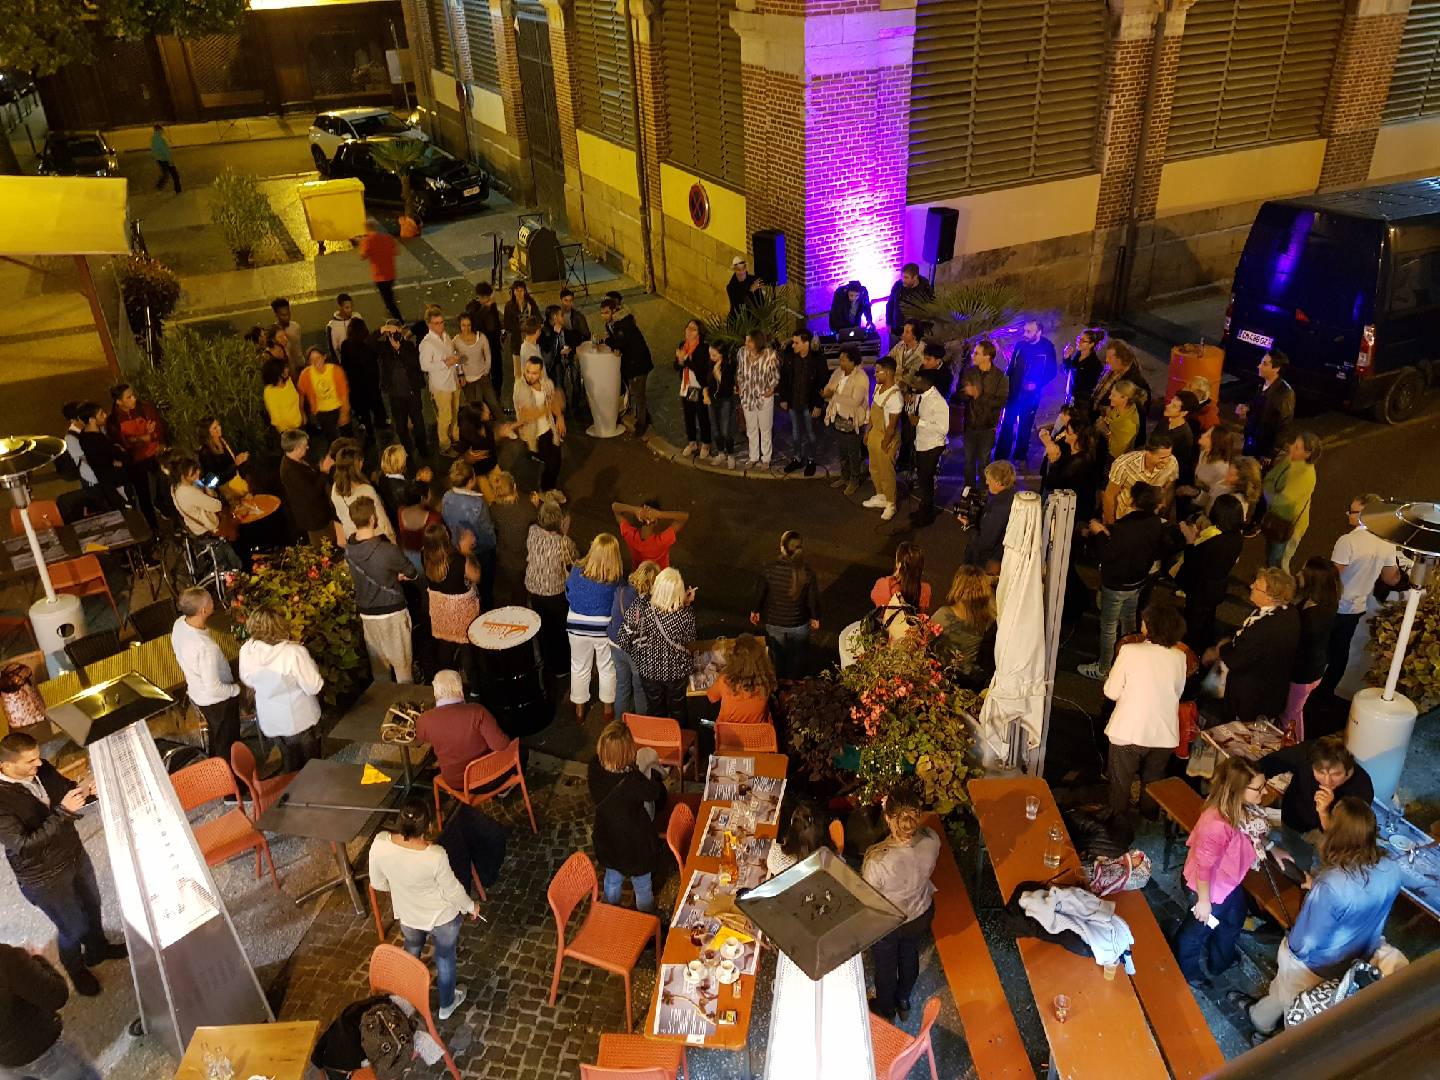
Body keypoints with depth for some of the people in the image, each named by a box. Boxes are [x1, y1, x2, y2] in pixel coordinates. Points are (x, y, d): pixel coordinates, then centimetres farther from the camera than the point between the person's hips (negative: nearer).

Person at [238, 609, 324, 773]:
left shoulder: (246, 651, -16)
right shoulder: (294, 652, -32)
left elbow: (248, 681, 2)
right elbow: (314, 687, -23)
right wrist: (311, 665, -9)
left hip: (269, 722, 5)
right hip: (299, 721, -4)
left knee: (289, 762, 26)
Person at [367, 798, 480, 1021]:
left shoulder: (380, 844, -28)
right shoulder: (435, 856, -38)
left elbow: (378, 883, -9)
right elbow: (452, 890, -21)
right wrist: (471, 906, 0)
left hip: (407, 916, 4)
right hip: (441, 918, -3)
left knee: (411, 951, 35)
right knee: (445, 957, 26)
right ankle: (447, 1003, 50)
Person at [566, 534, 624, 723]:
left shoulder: (577, 571, -19)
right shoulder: (618, 578, -23)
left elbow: (568, 594, -1)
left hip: (577, 627, 1)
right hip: (605, 628, -1)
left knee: (579, 668, 22)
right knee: (607, 669, 22)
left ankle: (579, 710, 38)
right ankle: (608, 709, 39)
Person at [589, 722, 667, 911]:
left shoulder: (595, 768, -26)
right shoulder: (633, 781, -41)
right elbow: (655, 793, -19)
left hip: (607, 841, 4)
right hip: (635, 844, -4)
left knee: (612, 880, 33)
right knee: (642, 888, 26)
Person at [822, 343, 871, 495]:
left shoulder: (861, 378, -21)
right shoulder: (838, 372, 1)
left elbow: (855, 401, -29)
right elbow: (829, 387, 3)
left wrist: (834, 395, -29)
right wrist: (826, 393, -21)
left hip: (852, 421, -7)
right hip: (838, 418, 7)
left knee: (854, 453, 8)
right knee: (842, 450, 21)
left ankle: (854, 481, 23)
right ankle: (844, 477, 37)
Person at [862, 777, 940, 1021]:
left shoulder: (878, 860, -44)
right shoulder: (932, 840, -31)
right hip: (921, 914, 3)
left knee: (885, 965, 28)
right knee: (910, 954, 34)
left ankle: (885, 1011, 57)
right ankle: (903, 1001, 61)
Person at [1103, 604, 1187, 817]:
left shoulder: (1130, 651, -17)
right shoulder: (1179, 657, -7)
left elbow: (1112, 692, -12)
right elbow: (1178, 692, 6)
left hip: (1129, 733, -3)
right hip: (1165, 735, 3)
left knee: (1121, 782, 19)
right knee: (1152, 783, 25)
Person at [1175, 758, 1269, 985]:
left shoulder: (1243, 810, -17)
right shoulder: (1217, 824, -44)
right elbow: (1203, 866, -31)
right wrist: (1203, 901, -21)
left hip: (1231, 881, 9)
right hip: (1213, 886, -9)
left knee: (1234, 921, 33)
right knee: (1200, 928, 20)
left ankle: (1219, 963, 62)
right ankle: (1184, 970, 50)